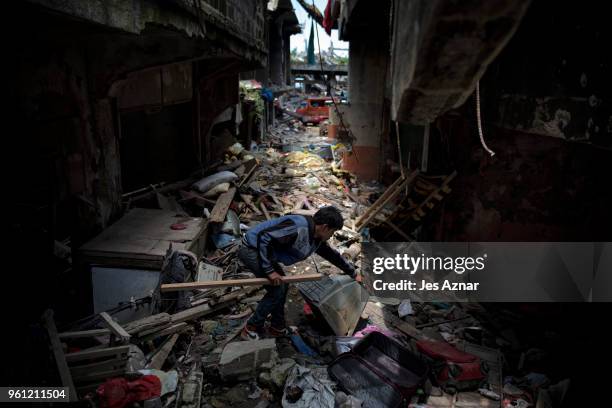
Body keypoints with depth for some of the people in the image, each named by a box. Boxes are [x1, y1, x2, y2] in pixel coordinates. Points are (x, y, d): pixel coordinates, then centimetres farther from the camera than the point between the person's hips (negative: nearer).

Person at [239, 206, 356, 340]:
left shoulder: (317, 239, 3)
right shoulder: (298, 228, -29)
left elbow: (332, 255, 19)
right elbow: (264, 236, -33)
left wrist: (352, 272, 29)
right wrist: (269, 270, -28)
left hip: (262, 250, 10)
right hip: (251, 250, -10)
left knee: (282, 286, 12)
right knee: (277, 290, -9)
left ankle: (277, 328, 25)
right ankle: (251, 328, 5)